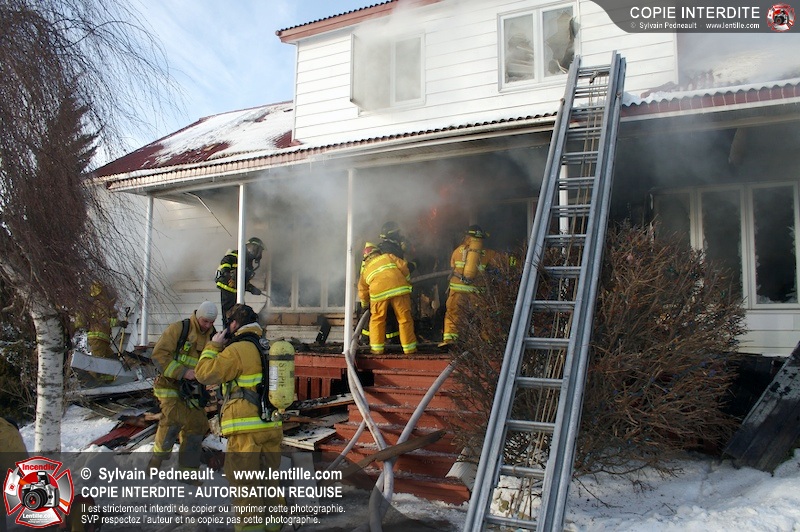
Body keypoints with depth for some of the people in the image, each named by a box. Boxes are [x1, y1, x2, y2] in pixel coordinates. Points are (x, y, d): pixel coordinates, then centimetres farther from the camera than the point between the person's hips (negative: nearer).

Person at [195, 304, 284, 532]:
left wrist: (213, 346, 4)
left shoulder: (237, 350, -11)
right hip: (272, 425, 8)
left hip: (247, 429, -7)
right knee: (269, 479, 17)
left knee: (244, 482, 1)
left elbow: (205, 373, -11)